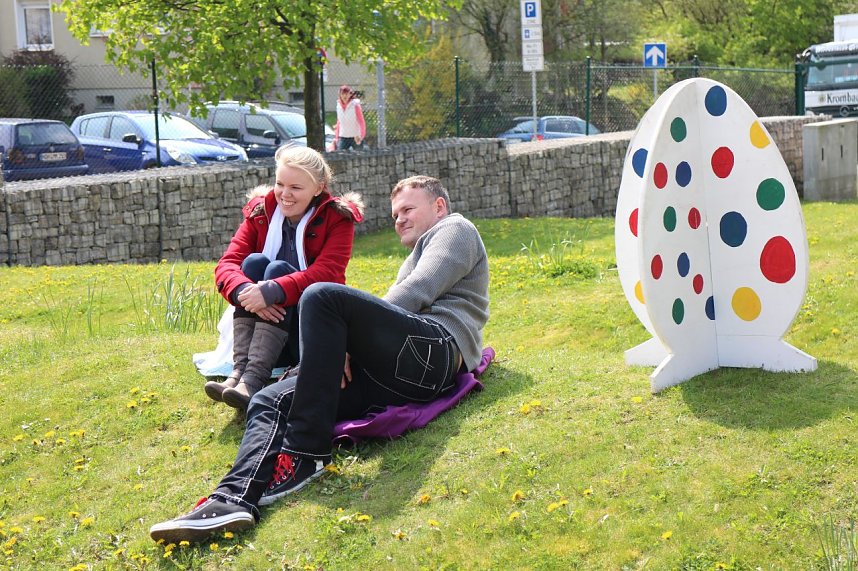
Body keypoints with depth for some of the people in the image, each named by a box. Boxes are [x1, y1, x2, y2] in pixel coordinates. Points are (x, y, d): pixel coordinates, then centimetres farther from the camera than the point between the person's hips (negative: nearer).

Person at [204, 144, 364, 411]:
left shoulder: (338, 218, -4)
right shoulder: (260, 213, 5)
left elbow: (327, 272, -21)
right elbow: (227, 263, -9)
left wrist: (273, 291, -36)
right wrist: (245, 291, -32)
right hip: (263, 321, 3)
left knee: (279, 268, -26)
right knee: (254, 262, -21)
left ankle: (253, 379, -42)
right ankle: (239, 368, -35)